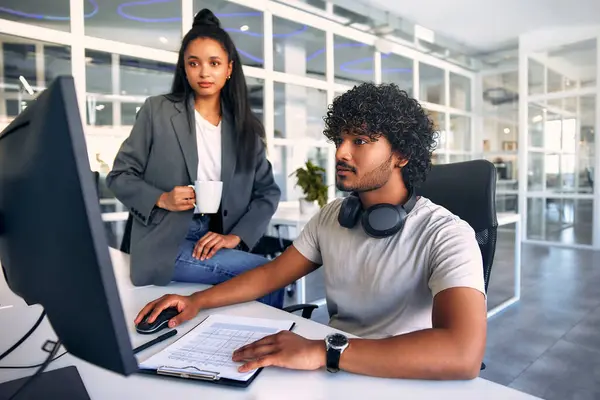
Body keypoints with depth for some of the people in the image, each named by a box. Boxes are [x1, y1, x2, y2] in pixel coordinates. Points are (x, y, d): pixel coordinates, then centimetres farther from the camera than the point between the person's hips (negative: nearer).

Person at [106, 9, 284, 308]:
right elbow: (120, 176, 3)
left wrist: (235, 236, -10)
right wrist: (161, 199, -15)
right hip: (165, 246, -3)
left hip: (216, 244, 3)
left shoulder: (245, 127, 8)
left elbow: (268, 191, 4)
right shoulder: (157, 111, 1)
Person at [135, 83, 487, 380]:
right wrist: (197, 301, -5)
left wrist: (324, 351, -37)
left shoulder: (446, 235, -19)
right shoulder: (331, 216, 1)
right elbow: (272, 274, 7)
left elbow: (464, 355, -32)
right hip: (331, 371, 5)